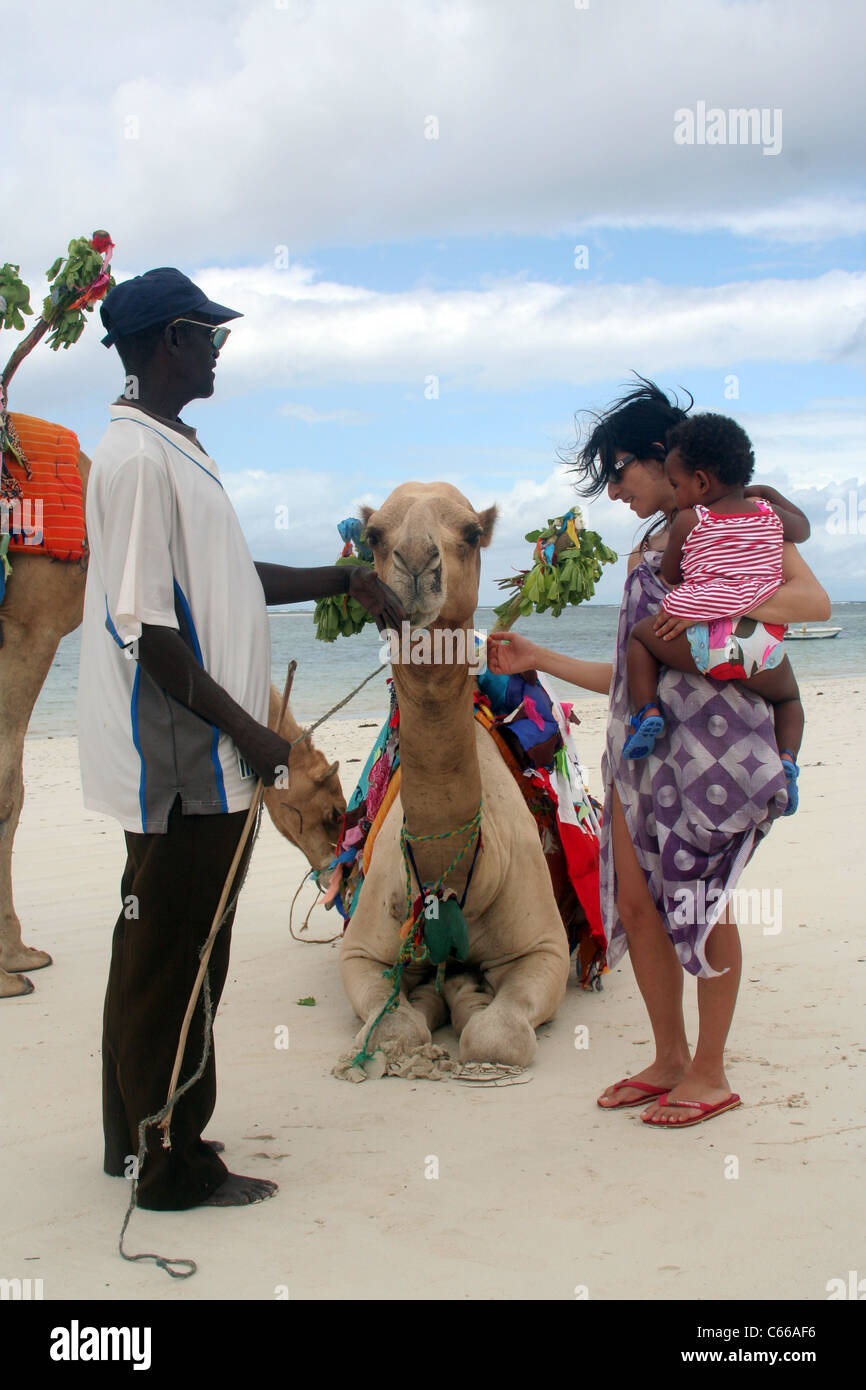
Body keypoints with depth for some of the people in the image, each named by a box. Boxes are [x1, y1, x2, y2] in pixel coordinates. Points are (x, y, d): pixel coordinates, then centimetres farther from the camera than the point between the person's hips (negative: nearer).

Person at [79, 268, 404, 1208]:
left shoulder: (172, 449, 15)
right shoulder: (137, 458, -17)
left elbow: (223, 581, 22)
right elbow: (146, 626, -21)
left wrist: (345, 582, 20)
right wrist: (244, 729, -18)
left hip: (196, 762, 10)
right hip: (184, 763, -10)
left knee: (159, 952, 18)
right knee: (175, 960, 1)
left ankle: (138, 1141, 31)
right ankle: (171, 1166, 14)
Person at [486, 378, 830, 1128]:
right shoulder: (649, 548, 21)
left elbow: (814, 598, -14)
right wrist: (540, 660, 15)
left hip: (713, 732, -7)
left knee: (702, 900, -2)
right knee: (635, 899, 5)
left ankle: (710, 1073, 11)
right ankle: (669, 1058, 20)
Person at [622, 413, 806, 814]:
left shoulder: (688, 520, 2)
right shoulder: (771, 514, 13)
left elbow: (670, 575, 13)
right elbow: (804, 528, 35)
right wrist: (769, 492, 44)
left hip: (702, 644, -3)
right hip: (764, 650, 4)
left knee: (640, 635, 22)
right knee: (788, 697, 32)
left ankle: (647, 712, 4)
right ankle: (786, 760, 5)